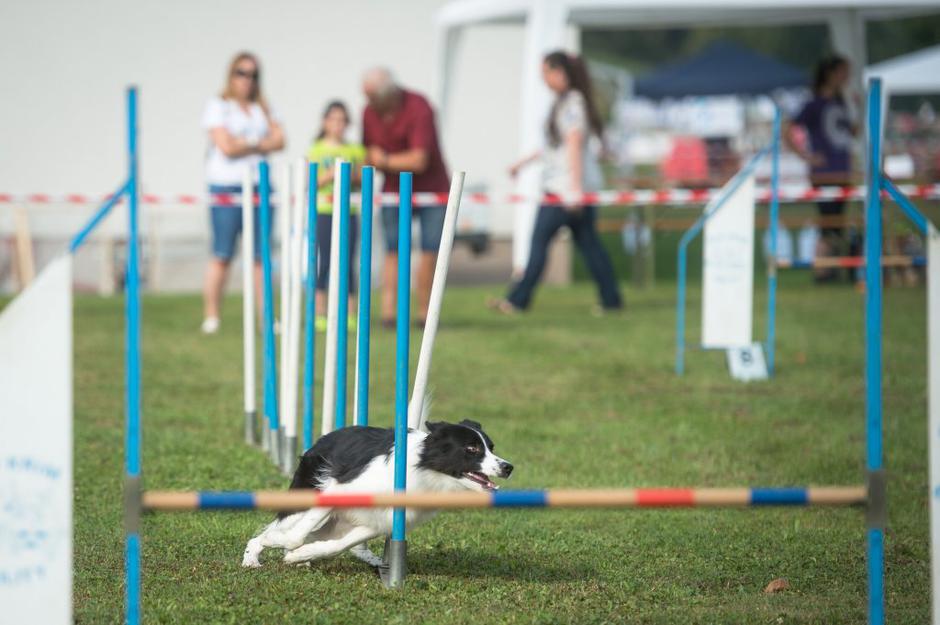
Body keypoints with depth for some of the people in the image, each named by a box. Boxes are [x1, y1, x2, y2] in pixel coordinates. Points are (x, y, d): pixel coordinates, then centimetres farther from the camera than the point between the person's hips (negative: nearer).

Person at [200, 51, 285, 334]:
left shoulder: (263, 108, 17)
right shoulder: (218, 107, 1)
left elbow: (279, 140, 3)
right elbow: (226, 146, -11)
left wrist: (245, 144, -7)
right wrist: (259, 143, 1)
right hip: (226, 186, -4)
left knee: (260, 256, 2)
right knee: (222, 256, -6)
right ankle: (211, 318, -2)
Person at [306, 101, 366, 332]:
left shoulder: (355, 151, 9)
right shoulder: (316, 150, 2)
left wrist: (352, 177, -10)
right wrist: (330, 174, -15)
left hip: (348, 211, 2)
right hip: (323, 211, -2)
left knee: (347, 262, 2)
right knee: (323, 262, -3)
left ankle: (350, 314, 3)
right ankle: (320, 314, 1)